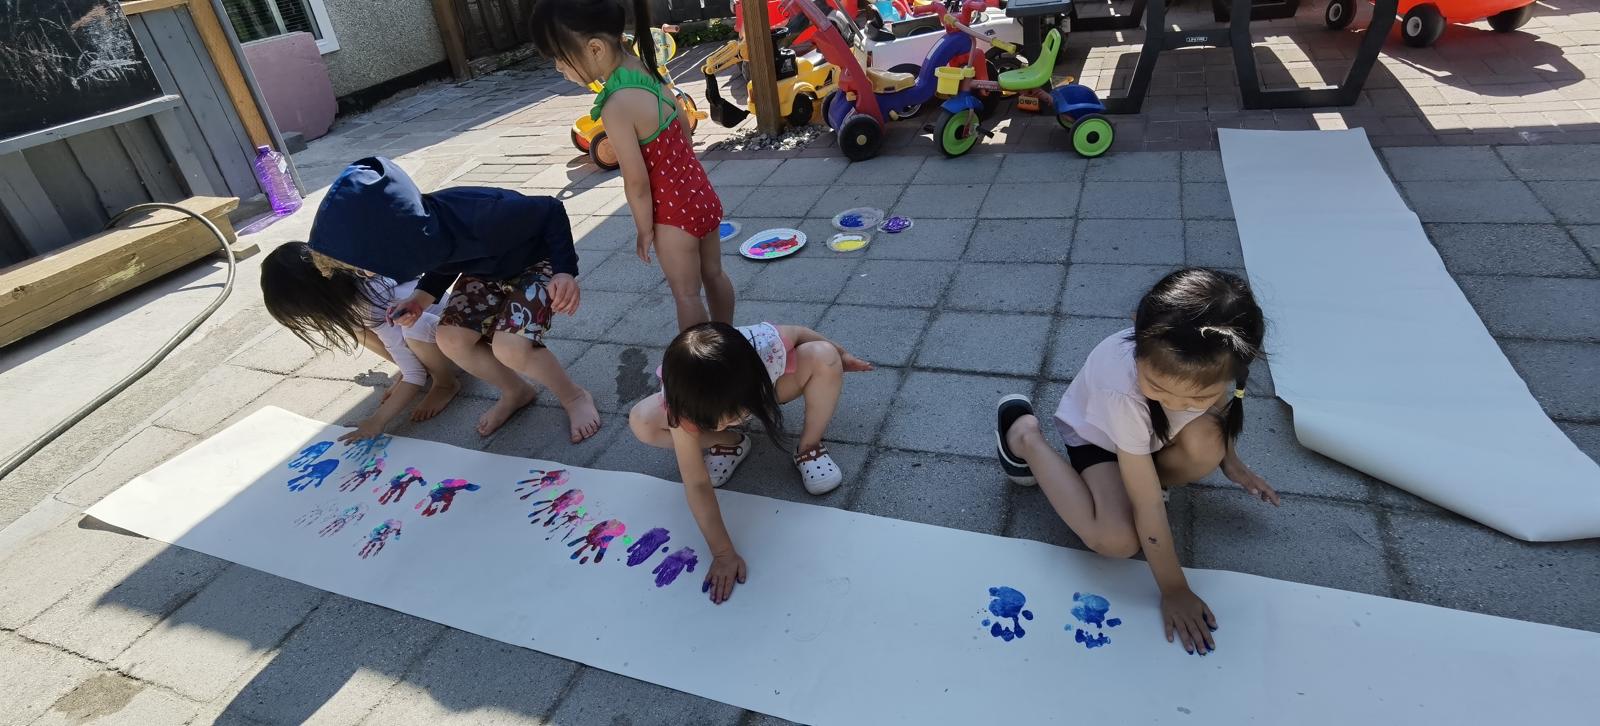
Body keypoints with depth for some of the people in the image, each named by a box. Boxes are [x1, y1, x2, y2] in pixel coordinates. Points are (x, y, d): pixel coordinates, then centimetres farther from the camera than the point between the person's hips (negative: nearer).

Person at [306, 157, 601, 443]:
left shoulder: (481, 219, -42)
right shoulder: (415, 228, -20)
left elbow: (551, 211, -27)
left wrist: (565, 270, -37)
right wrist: (422, 298, -14)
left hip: (536, 262, -7)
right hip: (487, 269, 7)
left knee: (509, 347, -27)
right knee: (451, 338, -8)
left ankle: (574, 396, -1)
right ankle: (516, 392, 17)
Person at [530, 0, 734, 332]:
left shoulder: (617, 107, -27)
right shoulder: (648, 70, -2)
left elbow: (637, 182, -21)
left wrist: (645, 229, -7)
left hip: (675, 214, -8)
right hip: (702, 194, 8)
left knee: (686, 293, 10)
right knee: (713, 274, 22)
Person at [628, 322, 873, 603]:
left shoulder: (767, 347, -44)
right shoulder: (681, 404, -41)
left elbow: (798, 333, -19)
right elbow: (697, 484, -38)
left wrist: (839, 354, -2)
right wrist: (723, 553, -38)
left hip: (762, 389, 0)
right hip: (704, 400, 0)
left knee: (824, 357, -30)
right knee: (641, 422, -28)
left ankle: (810, 448, -8)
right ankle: (729, 443, -3)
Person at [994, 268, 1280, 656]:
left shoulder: (1210, 363, -31)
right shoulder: (1122, 388, -43)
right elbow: (1148, 506, -34)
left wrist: (1230, 461, 0)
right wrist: (1174, 590, -26)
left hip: (1154, 432, 4)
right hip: (1098, 432, -3)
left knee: (1206, 446, -30)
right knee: (1117, 541, -24)